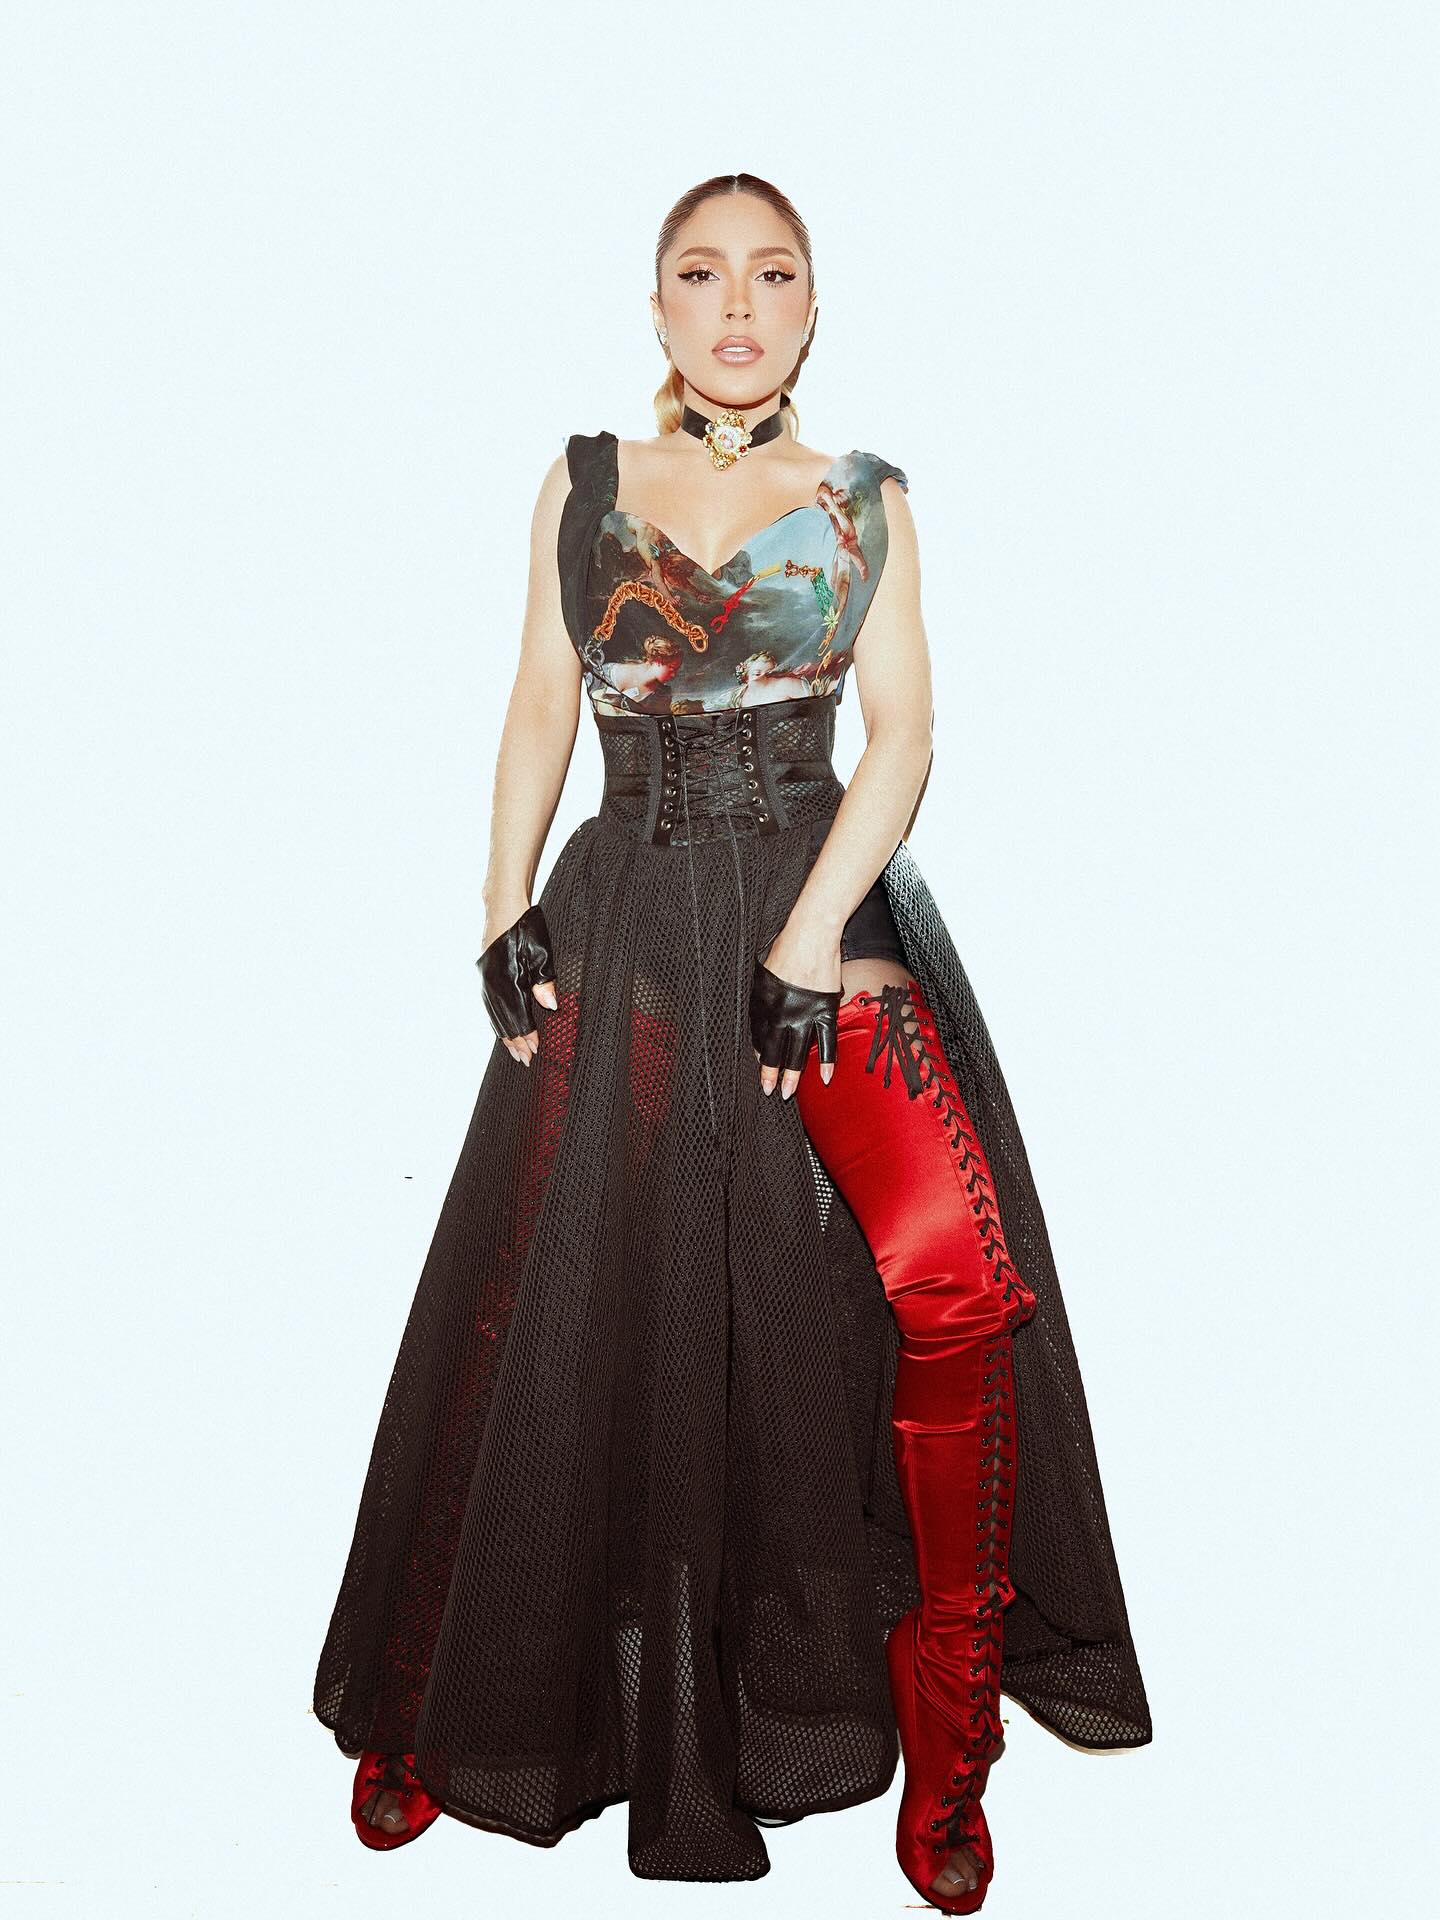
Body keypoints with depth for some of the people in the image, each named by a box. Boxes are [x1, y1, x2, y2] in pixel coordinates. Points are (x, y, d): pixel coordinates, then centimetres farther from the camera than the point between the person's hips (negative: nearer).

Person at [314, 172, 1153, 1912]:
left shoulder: (867, 501, 10)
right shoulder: (581, 486, 13)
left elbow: (902, 731, 1)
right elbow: (540, 708, 12)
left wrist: (812, 937, -12)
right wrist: (505, 905, -2)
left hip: (830, 900, -1)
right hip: (624, 919, 1)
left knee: (953, 1278, -20)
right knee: (545, 1299, 1)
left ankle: (942, 1737, -2)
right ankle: (432, 1711, 22)